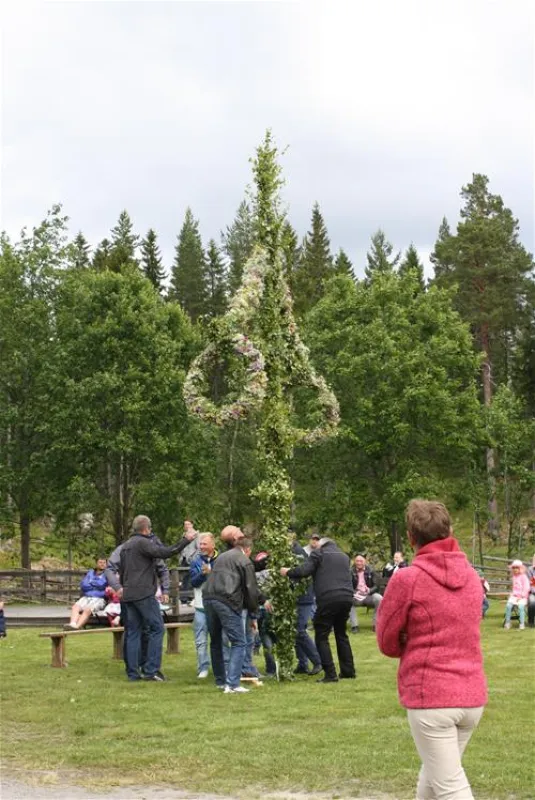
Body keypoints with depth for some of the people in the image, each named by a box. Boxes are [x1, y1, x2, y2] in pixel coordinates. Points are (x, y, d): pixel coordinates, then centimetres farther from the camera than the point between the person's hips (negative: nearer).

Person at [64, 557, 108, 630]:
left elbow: (101, 585, -8)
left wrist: (91, 582, 9)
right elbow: (83, 586, 10)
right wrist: (96, 586, 2)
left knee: (87, 609, -33)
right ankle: (72, 624, -47)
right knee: (75, 607, -25)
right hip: (86, 597, 5)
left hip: (99, 599, -5)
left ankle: (77, 626, -51)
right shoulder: (90, 573, 23)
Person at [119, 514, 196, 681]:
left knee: (133, 633, 8)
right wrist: (185, 540, -14)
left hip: (128, 595, 9)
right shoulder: (143, 543, -9)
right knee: (156, 629, -3)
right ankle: (151, 670, -9)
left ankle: (132, 673, 7)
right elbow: (165, 552, -20)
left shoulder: (126, 546, 19)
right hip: (144, 594, -9)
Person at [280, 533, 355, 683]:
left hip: (328, 599, -7)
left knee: (322, 637, 0)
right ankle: (348, 670, 19)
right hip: (346, 598, 7)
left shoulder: (318, 553, 0)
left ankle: (330, 674, -6)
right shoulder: (343, 556, 23)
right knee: (341, 634, 20)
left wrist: (288, 572, 4)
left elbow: (304, 571, -9)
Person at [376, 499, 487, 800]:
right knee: (434, 769, 22)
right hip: (473, 695, 6)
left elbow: (387, 643, 0)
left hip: (430, 696, -6)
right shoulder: (471, 576, 8)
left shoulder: (407, 579, -9)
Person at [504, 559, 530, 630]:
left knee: (521, 606, -33)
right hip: (514, 596, 5)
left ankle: (522, 624, -26)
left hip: (522, 597, -5)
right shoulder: (514, 577, 16)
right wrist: (512, 594, 9)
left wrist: (521, 596, -14)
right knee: (508, 605, -23)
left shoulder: (524, 577, -2)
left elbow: (526, 588, -8)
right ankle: (507, 623, -16)